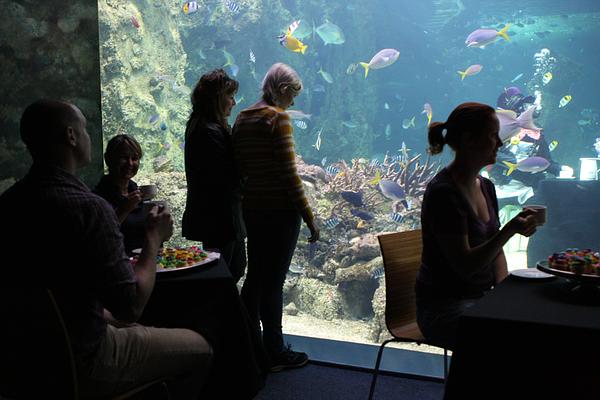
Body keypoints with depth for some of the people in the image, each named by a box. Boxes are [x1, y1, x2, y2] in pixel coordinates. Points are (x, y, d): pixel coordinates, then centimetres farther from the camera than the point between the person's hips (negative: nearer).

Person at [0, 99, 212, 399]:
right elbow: (131, 306, -23)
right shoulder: (89, 208, -27)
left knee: (135, 331, 33)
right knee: (197, 348, 10)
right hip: (79, 368, -8)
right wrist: (154, 237, -9)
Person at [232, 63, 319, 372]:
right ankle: (275, 352, 13)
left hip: (252, 208, 8)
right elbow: (289, 173, -18)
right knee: (274, 280, 1)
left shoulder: (242, 118, 9)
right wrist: (309, 217, -13)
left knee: (255, 276, 17)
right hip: (280, 210, -8)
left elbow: (239, 167, 11)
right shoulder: (278, 118, -14)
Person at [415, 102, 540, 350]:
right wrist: (511, 229, -29)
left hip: (482, 297, 9)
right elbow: (465, 266, -21)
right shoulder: (443, 193, -18)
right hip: (444, 308, -9)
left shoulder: (485, 187, 10)